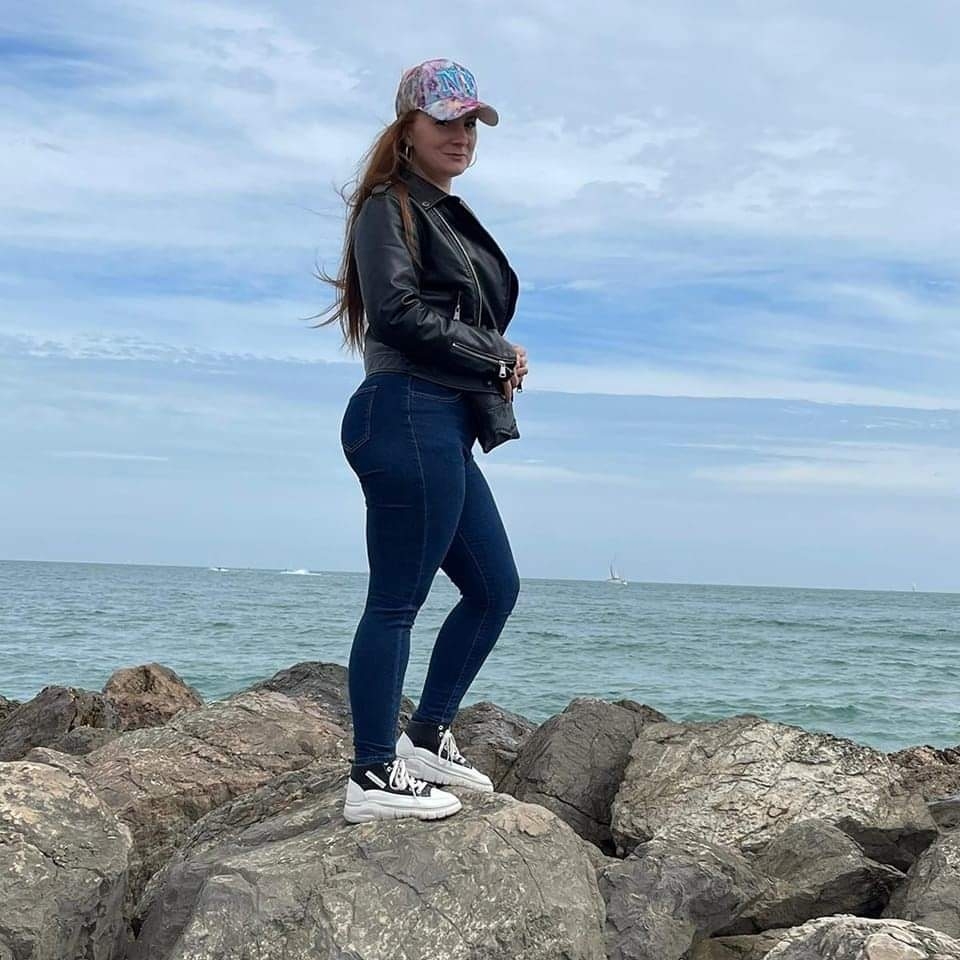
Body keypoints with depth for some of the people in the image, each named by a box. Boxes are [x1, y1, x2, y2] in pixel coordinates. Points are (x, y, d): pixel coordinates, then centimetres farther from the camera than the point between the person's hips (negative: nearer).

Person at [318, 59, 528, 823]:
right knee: (397, 601, -5)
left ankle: (427, 738, 24)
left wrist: (500, 360, 1)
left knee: (495, 588, 15)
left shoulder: (448, 214, 24)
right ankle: (375, 777, 3)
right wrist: (499, 358, -8)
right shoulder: (391, 207, -4)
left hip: (445, 427, 10)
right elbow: (399, 311, -17)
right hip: (409, 418, -10)